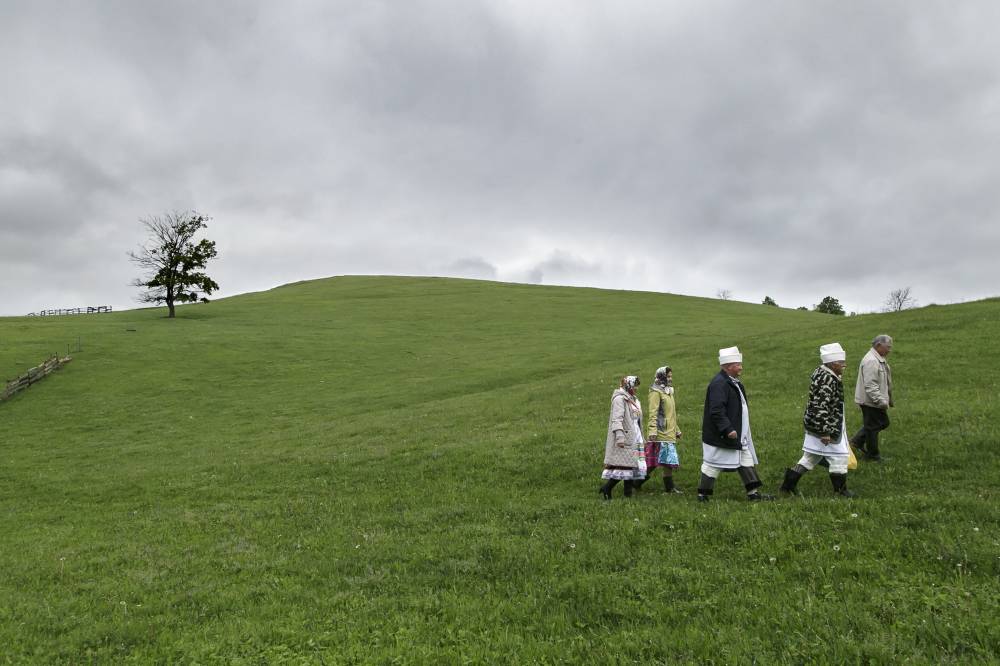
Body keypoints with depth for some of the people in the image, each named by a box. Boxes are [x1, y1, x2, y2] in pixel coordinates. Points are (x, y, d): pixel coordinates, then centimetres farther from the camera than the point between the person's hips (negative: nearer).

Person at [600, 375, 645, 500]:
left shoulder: (632, 399, 20)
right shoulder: (619, 399, -10)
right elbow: (617, 419, -18)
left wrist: (642, 438, 21)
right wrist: (620, 436, -26)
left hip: (634, 437, 9)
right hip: (625, 438, -9)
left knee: (631, 464, 6)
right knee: (624, 464, -11)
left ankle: (628, 493, 7)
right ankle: (607, 488, -4)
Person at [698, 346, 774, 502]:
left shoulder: (733, 382, 12)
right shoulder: (719, 384, -21)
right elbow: (716, 411, -27)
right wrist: (728, 430, -29)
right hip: (721, 436, -10)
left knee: (747, 461, 12)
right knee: (713, 465, -1)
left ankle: (754, 493, 17)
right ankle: (703, 495, 10)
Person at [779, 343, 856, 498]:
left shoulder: (820, 372, 7)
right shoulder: (829, 380, -23)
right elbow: (820, 406, -27)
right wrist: (825, 432, -26)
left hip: (814, 426, 10)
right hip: (828, 427, -10)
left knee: (810, 458, 16)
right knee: (839, 456, 7)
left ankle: (788, 485, 17)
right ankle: (840, 490, 20)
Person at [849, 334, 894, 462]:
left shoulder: (880, 359, 12)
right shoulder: (871, 361, -23)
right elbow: (870, 386, -28)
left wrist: (889, 399, 25)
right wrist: (881, 401, -27)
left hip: (877, 400, 11)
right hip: (870, 401, -11)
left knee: (883, 422, 19)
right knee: (873, 427, 2)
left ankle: (856, 442, 25)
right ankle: (873, 455, 17)